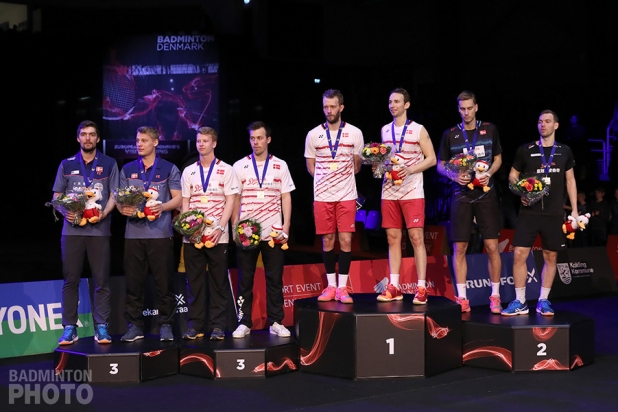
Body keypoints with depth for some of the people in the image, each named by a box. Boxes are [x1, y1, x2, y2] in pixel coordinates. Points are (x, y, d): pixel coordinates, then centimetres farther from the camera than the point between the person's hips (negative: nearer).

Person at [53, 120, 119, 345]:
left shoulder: (109, 164, 8)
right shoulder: (66, 165, 12)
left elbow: (114, 195, 4)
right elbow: (57, 196, 11)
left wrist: (103, 213, -13)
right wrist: (66, 212, -9)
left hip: (99, 229, -1)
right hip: (72, 228, 1)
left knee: (101, 280, 0)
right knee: (70, 279, 1)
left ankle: (101, 327, 4)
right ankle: (69, 328, 4)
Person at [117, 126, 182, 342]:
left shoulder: (169, 169, 6)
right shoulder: (127, 170, 15)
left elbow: (178, 198, 2)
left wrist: (162, 207, -17)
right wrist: (123, 208, -9)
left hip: (160, 233, -3)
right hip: (133, 233, 3)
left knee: (164, 282, -1)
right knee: (133, 281, 3)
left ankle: (165, 325, 8)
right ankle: (135, 325, 10)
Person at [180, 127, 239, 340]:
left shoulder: (226, 170, 3)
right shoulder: (188, 171, 12)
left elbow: (230, 202, -2)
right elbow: (185, 202, 10)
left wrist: (220, 228, -13)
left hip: (217, 236, -3)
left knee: (219, 282, 2)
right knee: (195, 282, 5)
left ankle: (218, 326, 7)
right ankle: (195, 325, 11)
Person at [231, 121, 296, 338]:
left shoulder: (280, 166, 6)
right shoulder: (239, 166, 6)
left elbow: (286, 198, 6)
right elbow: (235, 200, 6)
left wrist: (286, 228, -2)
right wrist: (235, 227, -3)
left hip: (274, 232, 0)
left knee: (274, 279, 3)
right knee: (245, 279, 3)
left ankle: (276, 322, 9)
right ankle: (244, 323, 9)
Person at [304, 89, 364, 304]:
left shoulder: (355, 133, 1)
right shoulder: (313, 135, 3)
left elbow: (357, 166, 9)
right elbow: (311, 167, 11)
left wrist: (343, 179, 1)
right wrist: (326, 179, 4)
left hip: (347, 195, -1)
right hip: (322, 196, 1)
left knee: (345, 240, -3)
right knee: (327, 241, 5)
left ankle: (342, 287, 5)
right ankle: (331, 286, 16)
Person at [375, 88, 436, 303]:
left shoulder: (418, 130, -1)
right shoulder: (385, 130, 13)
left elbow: (431, 159, -3)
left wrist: (410, 170, -17)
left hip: (412, 192, -4)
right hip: (389, 192, 5)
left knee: (416, 237, -6)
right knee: (393, 238, 5)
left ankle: (421, 288, -3)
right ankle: (394, 287, 10)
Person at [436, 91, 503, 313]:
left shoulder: (490, 129, 5)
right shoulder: (450, 134, 4)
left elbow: (498, 158, 13)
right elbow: (441, 165, 8)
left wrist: (489, 174, -7)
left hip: (486, 193, 0)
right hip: (461, 195, 0)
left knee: (492, 246, -2)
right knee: (459, 248, 0)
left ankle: (495, 296, 10)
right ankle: (462, 298, 9)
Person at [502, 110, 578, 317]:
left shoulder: (564, 151, 7)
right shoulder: (525, 150, 2)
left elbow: (570, 181, 11)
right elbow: (513, 175, 9)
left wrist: (574, 209, 6)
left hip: (554, 213, 2)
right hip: (529, 211, -1)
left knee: (550, 256, 6)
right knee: (519, 253, -8)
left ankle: (543, 301, 17)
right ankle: (520, 302, 1)